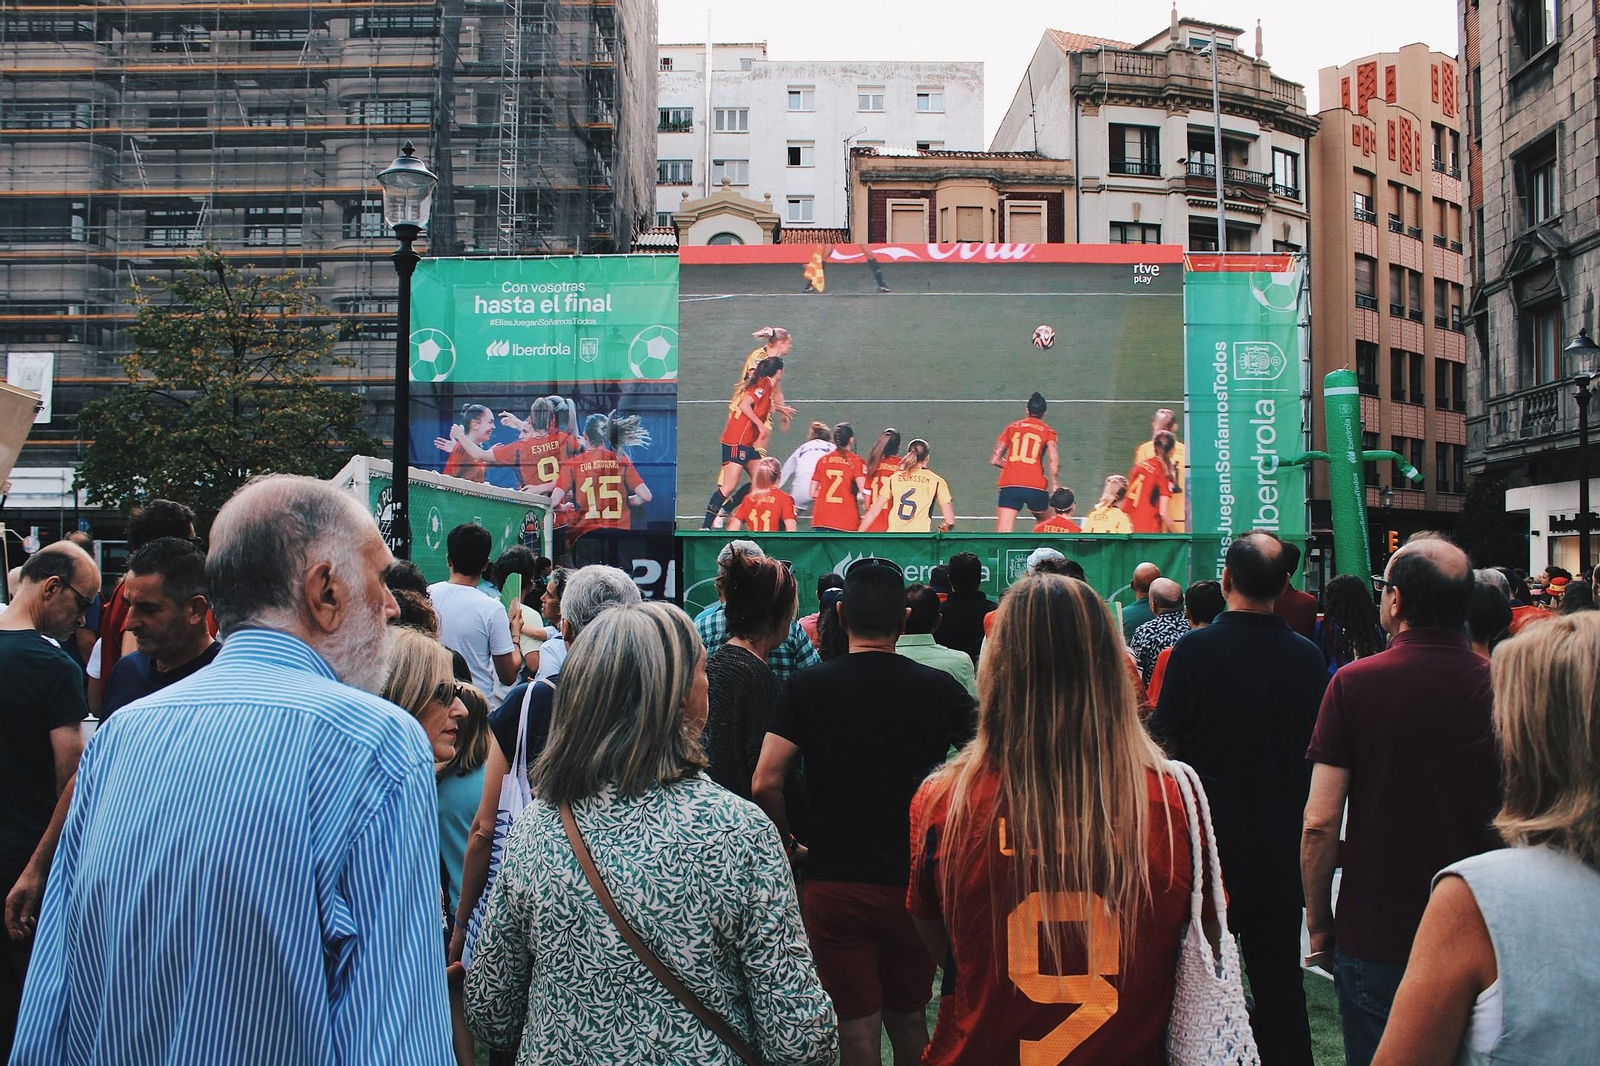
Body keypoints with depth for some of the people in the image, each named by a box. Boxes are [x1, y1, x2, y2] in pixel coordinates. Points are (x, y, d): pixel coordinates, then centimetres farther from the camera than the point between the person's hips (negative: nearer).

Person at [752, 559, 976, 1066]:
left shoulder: (808, 686, -8)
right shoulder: (939, 688, -5)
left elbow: (765, 783, -14)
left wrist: (789, 846, 3)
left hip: (833, 883, -1)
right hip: (914, 882, 2)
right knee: (908, 1019, 20)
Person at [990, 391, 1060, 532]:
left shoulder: (1012, 427, 15)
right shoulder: (1047, 431, 9)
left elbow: (994, 460, 13)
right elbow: (1054, 460, -8)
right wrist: (1054, 484, 1)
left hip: (1009, 485, 1)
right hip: (1036, 487, 0)